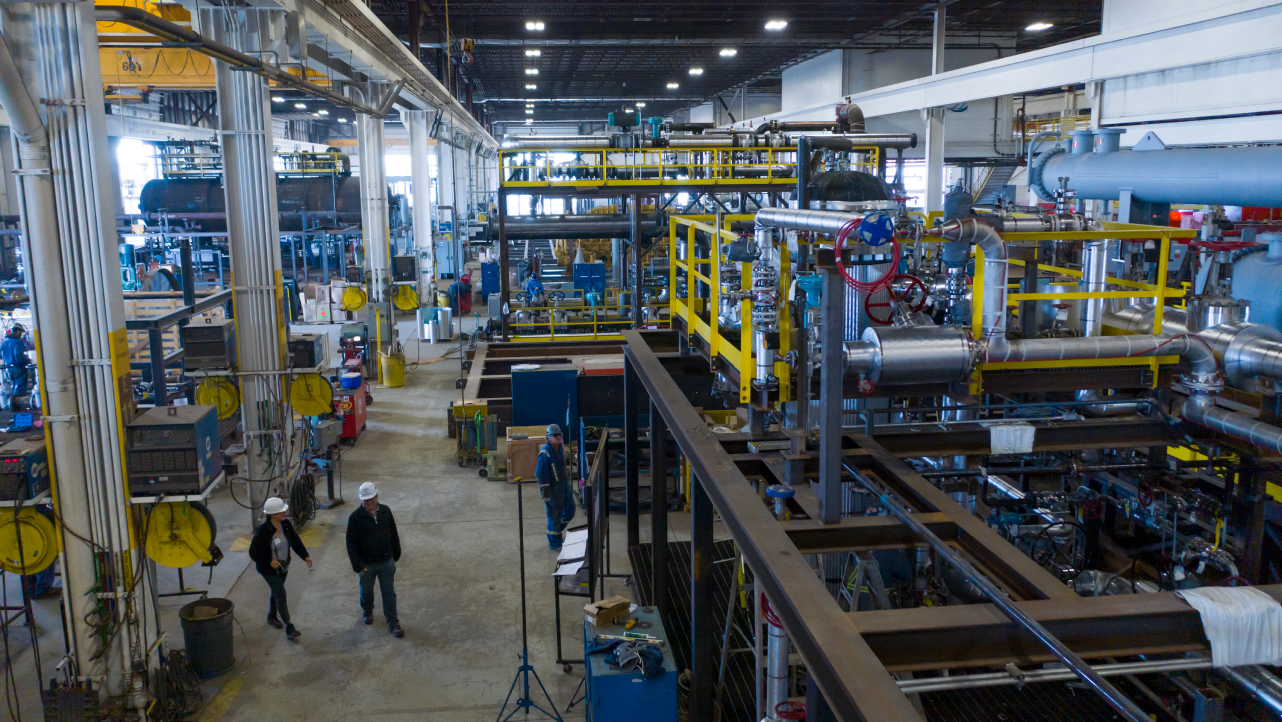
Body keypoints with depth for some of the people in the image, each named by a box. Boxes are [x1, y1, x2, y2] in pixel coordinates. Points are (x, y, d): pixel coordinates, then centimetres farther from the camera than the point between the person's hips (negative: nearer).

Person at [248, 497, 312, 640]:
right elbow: (253, 552, -18)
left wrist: (305, 556, -6)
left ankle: (272, 616, 47)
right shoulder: (263, 531, -26)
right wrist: (269, 562, -25)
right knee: (281, 595, -9)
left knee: (277, 592, 23)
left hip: (283, 567, 6)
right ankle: (289, 628, -5)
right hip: (269, 569, -6)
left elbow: (295, 541, 3)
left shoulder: (286, 525, -9)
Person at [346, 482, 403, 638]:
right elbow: (351, 543, -12)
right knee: (366, 591, 20)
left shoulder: (385, 511, -4)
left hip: (387, 561, 2)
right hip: (367, 564, -1)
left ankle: (393, 622, 16)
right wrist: (357, 565, -15)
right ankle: (367, 611, 48)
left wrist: (396, 554, 12)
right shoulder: (355, 517, -15)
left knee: (389, 592, 6)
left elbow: (393, 534, 8)